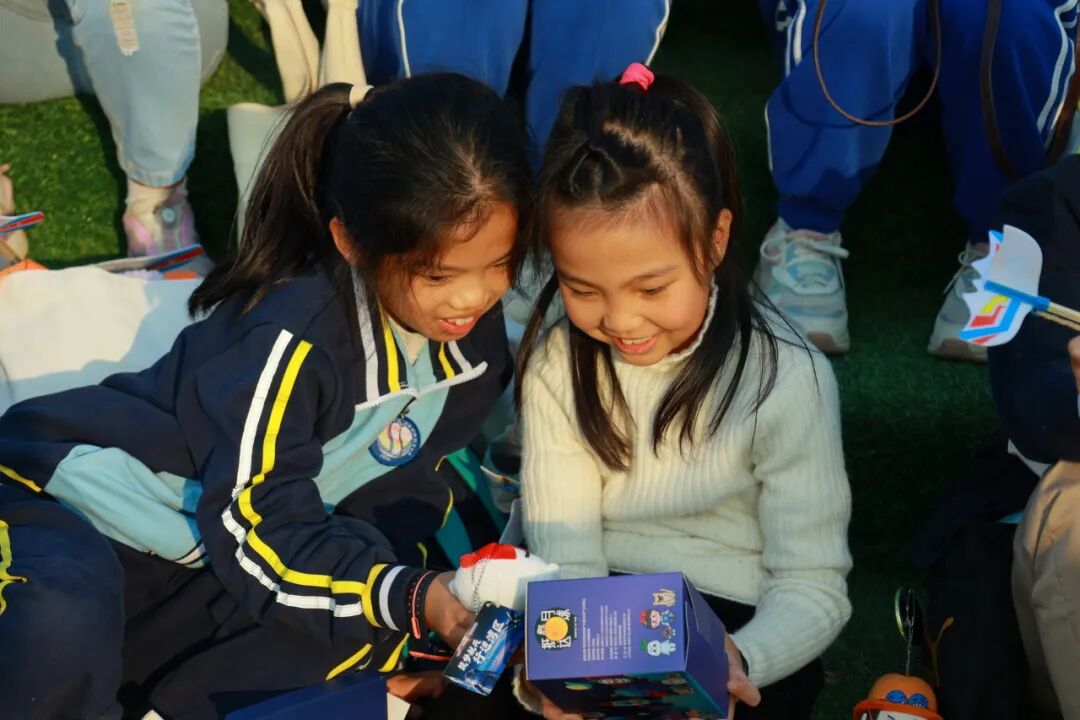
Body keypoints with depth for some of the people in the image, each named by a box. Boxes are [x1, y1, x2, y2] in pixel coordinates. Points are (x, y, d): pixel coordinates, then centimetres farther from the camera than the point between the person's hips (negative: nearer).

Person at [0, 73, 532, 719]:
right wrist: (409, 595, -40)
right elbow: (258, 535, -27)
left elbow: (400, 481, 3)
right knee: (60, 639, -38)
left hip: (234, 532, 6)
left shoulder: (473, 329, -9)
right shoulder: (291, 342, -30)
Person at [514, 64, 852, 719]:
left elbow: (814, 589, -13)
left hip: (734, 629, -2)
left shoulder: (786, 378, -13)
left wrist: (741, 661, -34)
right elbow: (566, 559, -8)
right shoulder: (558, 367, -4)